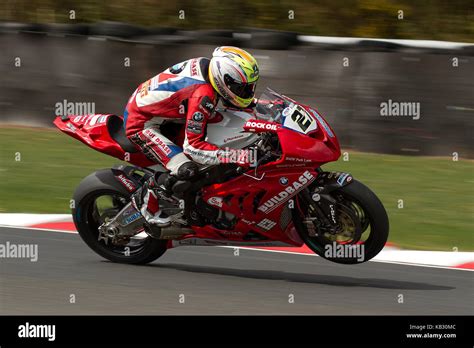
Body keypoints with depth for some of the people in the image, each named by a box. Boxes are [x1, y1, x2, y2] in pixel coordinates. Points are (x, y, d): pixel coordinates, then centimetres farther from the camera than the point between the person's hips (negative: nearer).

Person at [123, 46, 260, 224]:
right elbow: (193, 146, -30)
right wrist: (240, 158, -35)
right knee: (187, 169, -23)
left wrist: (251, 106, 10)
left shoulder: (206, 64, -7)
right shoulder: (202, 96, -32)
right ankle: (146, 200, 0)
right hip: (141, 125, -10)